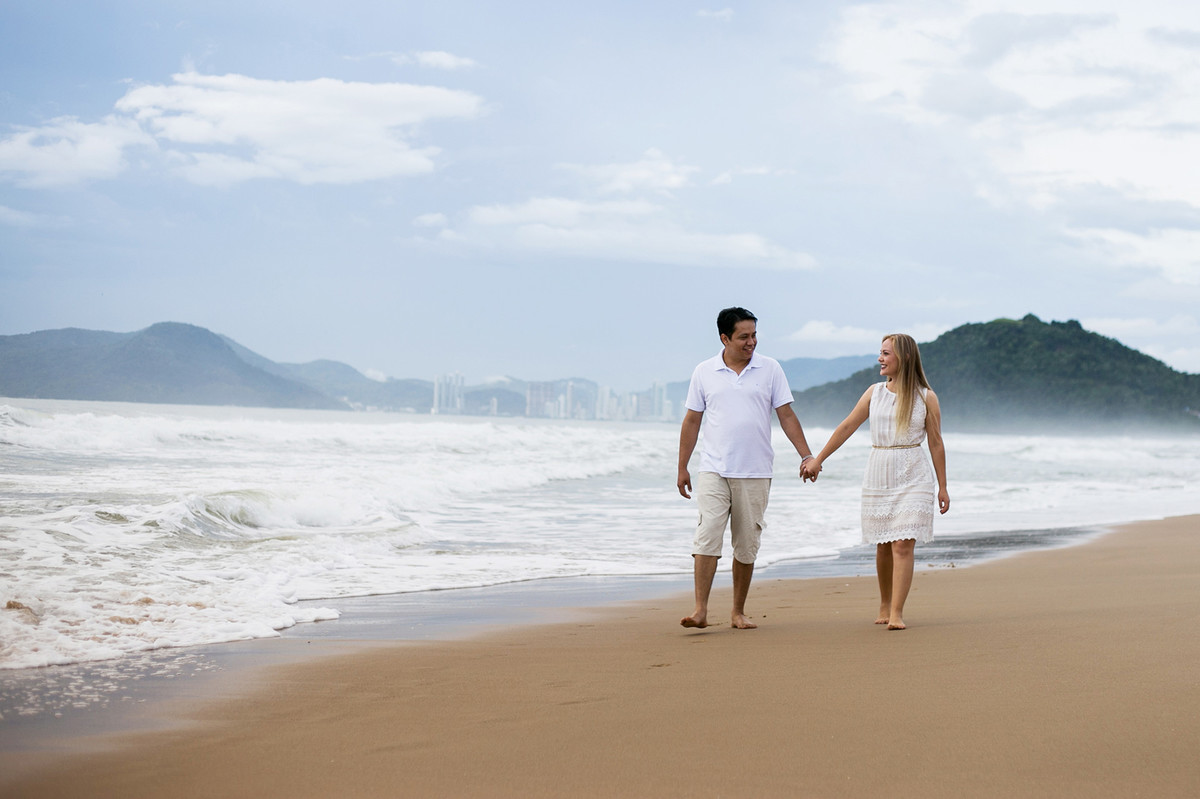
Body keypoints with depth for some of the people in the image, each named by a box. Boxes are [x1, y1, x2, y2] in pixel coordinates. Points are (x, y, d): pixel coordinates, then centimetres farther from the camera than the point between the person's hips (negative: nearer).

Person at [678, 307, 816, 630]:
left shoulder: (770, 369, 4)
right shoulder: (704, 372, 4)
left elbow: (786, 415, 6)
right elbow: (692, 421, 9)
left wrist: (807, 456, -2)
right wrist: (682, 468, 9)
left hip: (755, 473, 1)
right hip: (713, 470, -1)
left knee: (747, 544, 5)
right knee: (707, 535, -13)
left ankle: (739, 612, 15)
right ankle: (701, 610, -15)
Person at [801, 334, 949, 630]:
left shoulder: (926, 397, 0)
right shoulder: (874, 393, 7)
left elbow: (936, 443, 2)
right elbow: (846, 427, 12)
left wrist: (942, 487, 2)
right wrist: (818, 459, 13)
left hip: (913, 478, -3)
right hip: (878, 477, 3)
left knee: (903, 544, -12)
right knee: (883, 546, 8)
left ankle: (896, 613, -14)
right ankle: (884, 605, 23)